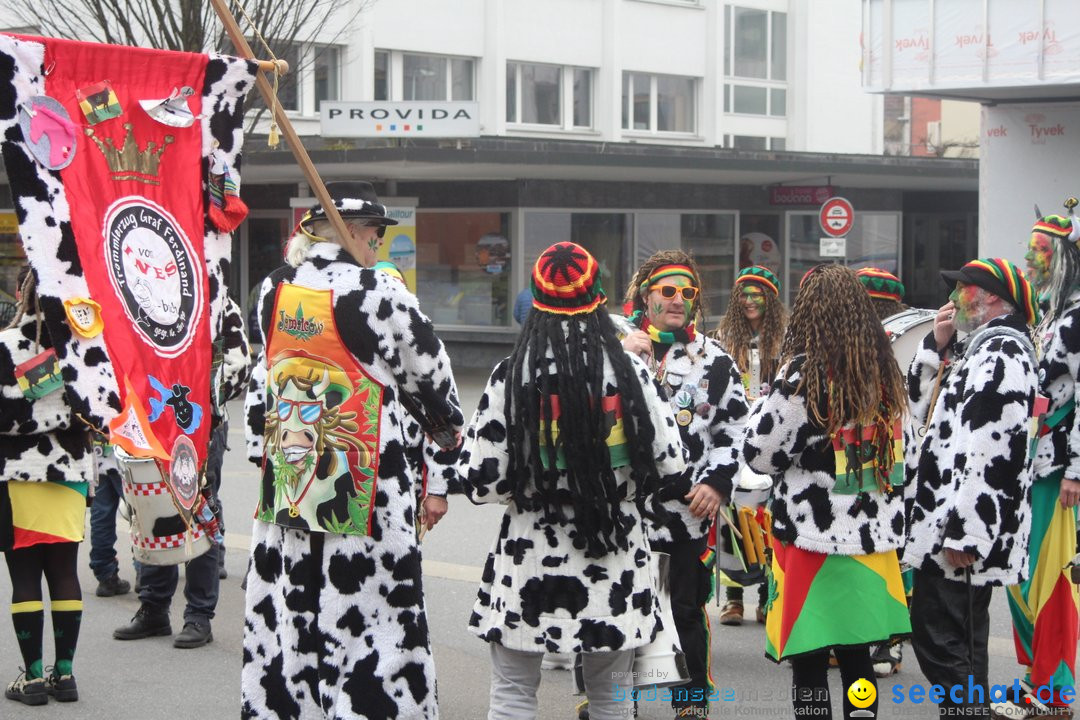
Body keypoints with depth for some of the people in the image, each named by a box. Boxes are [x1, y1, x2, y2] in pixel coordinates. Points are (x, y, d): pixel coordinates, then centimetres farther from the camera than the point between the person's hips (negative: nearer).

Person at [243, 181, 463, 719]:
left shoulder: (273, 293, 6)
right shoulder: (380, 295, -11)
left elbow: (258, 388, 13)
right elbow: (433, 383, -3)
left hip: (285, 488, 6)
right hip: (366, 489, -6)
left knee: (287, 617, 13)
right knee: (365, 621, -2)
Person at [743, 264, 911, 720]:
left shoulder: (802, 374, -14)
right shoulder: (884, 372, 4)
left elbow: (759, 453, -8)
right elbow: (896, 450, 14)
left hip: (813, 534, -6)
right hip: (872, 533, 6)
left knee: (809, 664, 1)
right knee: (856, 657, 14)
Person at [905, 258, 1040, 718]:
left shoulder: (1003, 350, -14)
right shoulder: (976, 349, 20)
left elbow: (995, 448, -23)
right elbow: (920, 406, 25)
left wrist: (966, 534, -25)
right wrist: (937, 347, 12)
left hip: (964, 532, -11)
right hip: (944, 526, 11)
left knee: (945, 644, -11)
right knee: (949, 640, 17)